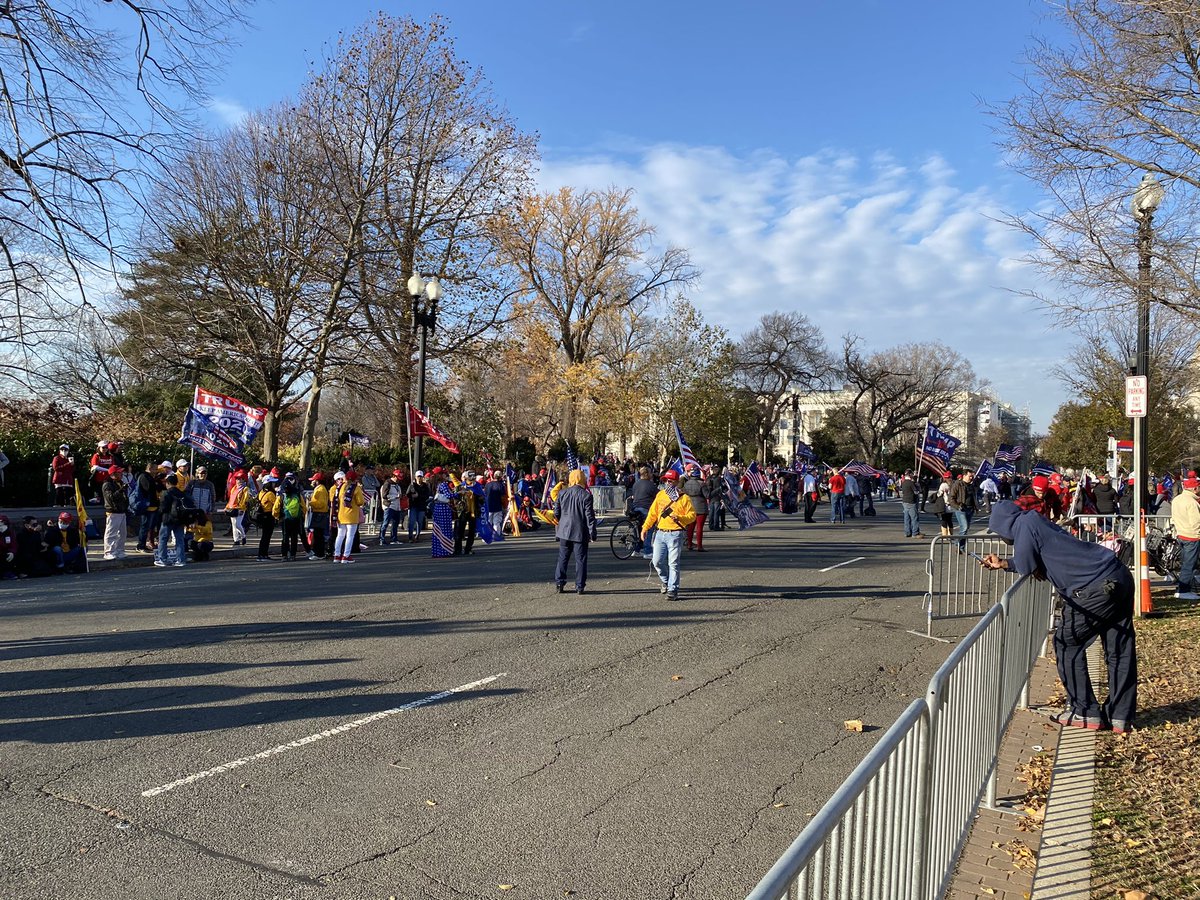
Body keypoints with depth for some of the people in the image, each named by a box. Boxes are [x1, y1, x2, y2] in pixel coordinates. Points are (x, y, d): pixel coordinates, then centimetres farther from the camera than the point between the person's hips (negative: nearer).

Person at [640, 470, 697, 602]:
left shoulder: (683, 498, -2)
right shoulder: (660, 495, 12)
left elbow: (692, 515, -4)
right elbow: (652, 513, 15)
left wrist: (680, 518, -21)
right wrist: (645, 528, 10)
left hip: (675, 534, -4)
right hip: (660, 533, 5)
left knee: (673, 563, -5)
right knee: (657, 561, 3)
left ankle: (672, 590, 3)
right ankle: (666, 581, 30)